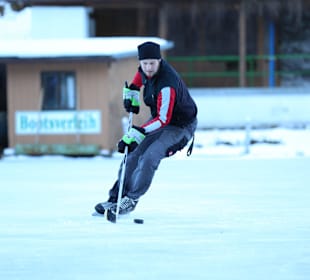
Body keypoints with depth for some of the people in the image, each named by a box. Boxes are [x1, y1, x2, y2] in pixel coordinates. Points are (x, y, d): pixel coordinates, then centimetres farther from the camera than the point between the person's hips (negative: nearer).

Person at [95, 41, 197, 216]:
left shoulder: (167, 85, -36)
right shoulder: (146, 69, -11)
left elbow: (163, 119, -34)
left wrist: (135, 134, -37)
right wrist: (132, 94, 4)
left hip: (179, 127, -8)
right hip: (159, 119, 8)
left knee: (149, 157, -24)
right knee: (133, 153, -1)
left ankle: (131, 200, -11)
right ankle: (117, 198, 4)